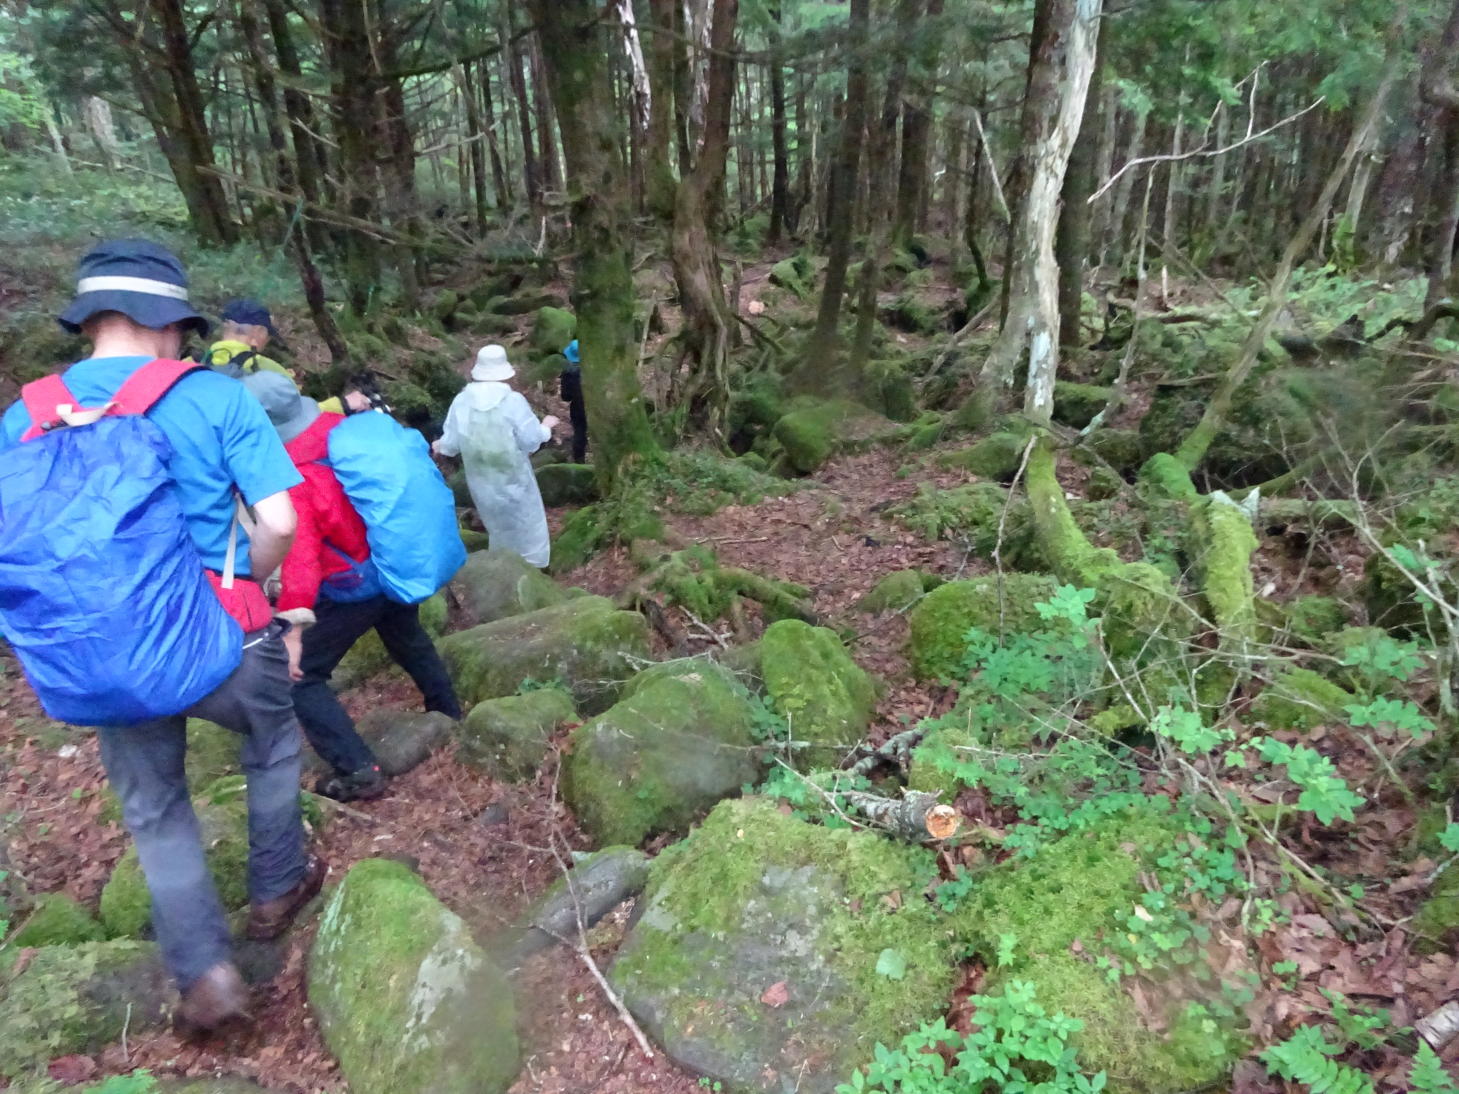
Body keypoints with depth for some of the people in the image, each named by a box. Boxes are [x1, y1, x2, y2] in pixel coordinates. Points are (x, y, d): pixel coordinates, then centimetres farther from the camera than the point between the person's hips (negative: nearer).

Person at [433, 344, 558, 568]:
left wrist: (439, 446, 22)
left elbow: (451, 443, -1)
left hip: (482, 482, 4)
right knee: (525, 528, 16)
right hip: (512, 479, -4)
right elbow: (531, 441, -15)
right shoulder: (513, 400, -18)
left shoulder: (461, 401, -8)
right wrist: (545, 427, 6)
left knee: (499, 528, 24)